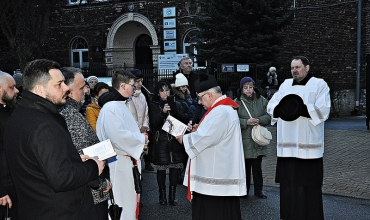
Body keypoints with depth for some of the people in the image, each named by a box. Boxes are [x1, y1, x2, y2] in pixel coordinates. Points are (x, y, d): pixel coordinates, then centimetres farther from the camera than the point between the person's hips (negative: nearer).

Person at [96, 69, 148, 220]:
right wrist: (141, 139, -18)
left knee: (129, 198, 20)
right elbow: (118, 135, -31)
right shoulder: (111, 107, -20)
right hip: (119, 162, -11)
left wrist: (139, 139, 4)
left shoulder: (119, 104, 14)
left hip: (127, 160, 11)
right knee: (123, 201, 0)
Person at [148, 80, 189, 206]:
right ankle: (162, 195, 14)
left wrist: (174, 110, -14)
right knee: (161, 170, 1)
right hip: (160, 142, -2)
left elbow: (183, 120, 2)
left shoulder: (176, 104, 12)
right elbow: (153, 123, -7)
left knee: (175, 169, 1)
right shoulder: (154, 106, 5)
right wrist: (163, 112, -21)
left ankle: (172, 195, 12)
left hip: (175, 140, 2)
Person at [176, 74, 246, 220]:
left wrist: (184, 139, -8)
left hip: (216, 174, -11)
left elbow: (205, 138, -24)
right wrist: (198, 129, 8)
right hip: (221, 171, 11)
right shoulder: (225, 107, 14)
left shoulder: (220, 112, -20)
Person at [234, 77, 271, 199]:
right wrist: (246, 122, -18)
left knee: (257, 166, 6)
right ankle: (244, 190, 22)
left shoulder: (262, 100, 5)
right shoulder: (237, 102, -3)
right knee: (245, 166, 8)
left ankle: (258, 190, 19)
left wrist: (259, 120, -13)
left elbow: (268, 116, 5)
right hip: (244, 140, -1)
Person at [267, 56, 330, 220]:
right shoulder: (285, 85, 15)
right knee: (288, 184, 8)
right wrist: (281, 109, -16)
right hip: (287, 144, 4)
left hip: (308, 145, -4)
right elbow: (271, 106, 7)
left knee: (308, 186, -2)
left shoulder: (319, 84, 3)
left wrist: (302, 109, -24)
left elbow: (323, 111, -9)